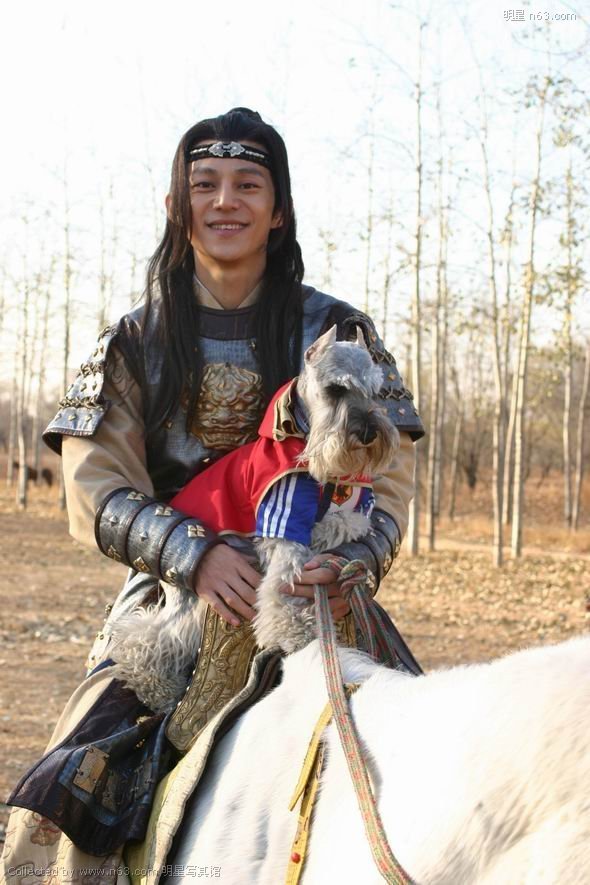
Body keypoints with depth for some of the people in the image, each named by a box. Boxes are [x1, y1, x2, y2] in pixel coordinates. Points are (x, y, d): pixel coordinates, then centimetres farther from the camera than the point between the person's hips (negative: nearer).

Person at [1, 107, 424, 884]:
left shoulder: (338, 334, 6)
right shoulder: (135, 343, 7)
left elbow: (390, 476, -1)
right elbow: (95, 485, -2)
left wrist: (356, 561, -23)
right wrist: (193, 554, -21)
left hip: (316, 595, 0)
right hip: (170, 597, 1)